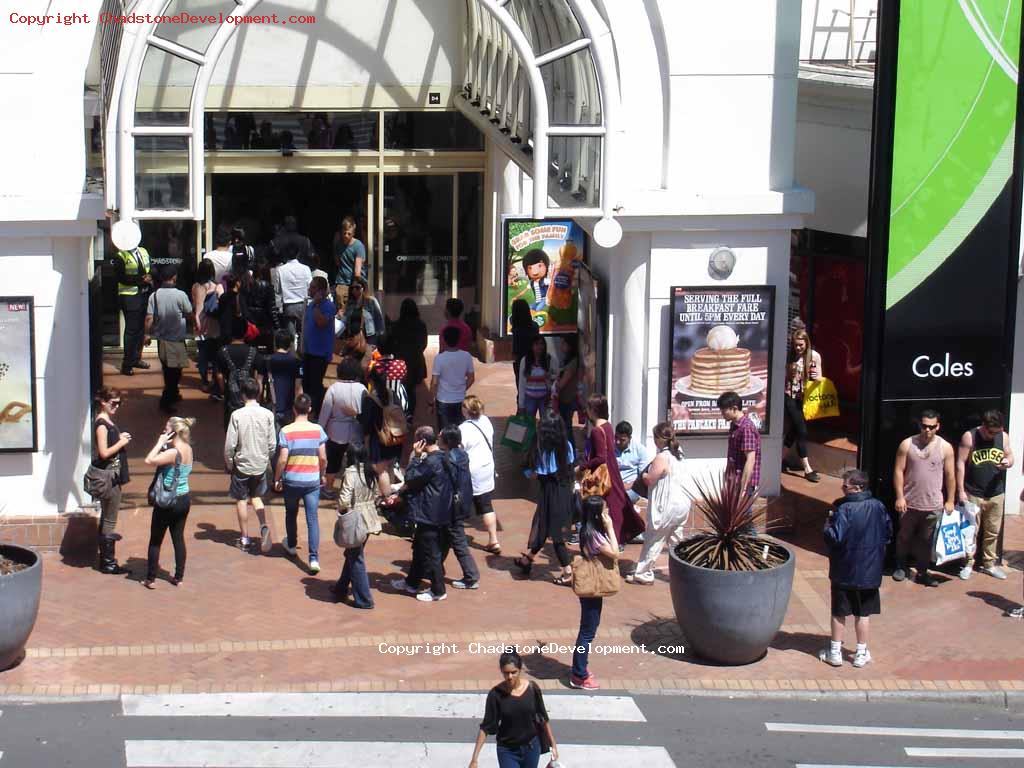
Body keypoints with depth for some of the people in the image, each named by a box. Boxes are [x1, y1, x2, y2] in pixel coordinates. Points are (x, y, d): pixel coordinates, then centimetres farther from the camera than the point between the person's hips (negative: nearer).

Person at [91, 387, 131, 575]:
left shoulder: (107, 422, 12)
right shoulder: (101, 424, -17)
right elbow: (104, 453, -22)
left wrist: (120, 438, 6)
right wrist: (121, 442, -12)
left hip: (112, 474, 10)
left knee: (106, 519, 14)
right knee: (110, 521, -4)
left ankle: (105, 560, 21)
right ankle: (108, 563, 2)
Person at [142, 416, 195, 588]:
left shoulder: (173, 452, -23)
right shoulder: (188, 449, 3)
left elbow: (149, 460, -29)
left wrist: (160, 443, -19)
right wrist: (164, 444, 1)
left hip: (168, 502, -7)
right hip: (184, 499, 7)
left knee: (155, 540, 5)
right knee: (179, 538, 14)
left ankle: (150, 579, 10)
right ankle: (178, 577, 19)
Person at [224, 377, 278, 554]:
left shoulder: (237, 415, -14)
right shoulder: (267, 414, -8)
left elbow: (230, 444, -12)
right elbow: (272, 443, -3)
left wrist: (229, 463, 4)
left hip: (242, 464, -3)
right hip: (261, 464, 3)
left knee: (241, 500, 11)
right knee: (256, 497, 20)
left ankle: (245, 539, 16)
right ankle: (264, 526, -3)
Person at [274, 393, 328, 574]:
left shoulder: (286, 431, -9)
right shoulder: (317, 430, -4)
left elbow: (282, 459, -11)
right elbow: (323, 458, -1)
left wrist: (277, 479, 2)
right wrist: (322, 475, 16)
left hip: (291, 480, 0)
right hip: (312, 481, 0)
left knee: (291, 514, 22)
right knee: (312, 518, -1)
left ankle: (291, 545, 43)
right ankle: (314, 558, -11)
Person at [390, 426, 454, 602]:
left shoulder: (431, 462, -24)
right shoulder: (439, 458, 8)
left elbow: (410, 478, -16)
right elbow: (417, 481, 15)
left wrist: (415, 456, -11)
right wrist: (401, 494, 14)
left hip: (430, 515, -10)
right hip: (437, 513, 10)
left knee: (431, 553, 1)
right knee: (419, 548, 22)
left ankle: (438, 591, 10)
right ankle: (412, 582, 36)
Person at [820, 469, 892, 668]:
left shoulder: (844, 509, -21)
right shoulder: (878, 507, -3)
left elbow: (835, 538, -24)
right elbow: (888, 533, 7)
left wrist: (828, 525, -6)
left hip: (844, 571, -4)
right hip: (870, 571, 4)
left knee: (839, 612, 9)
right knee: (863, 613, 13)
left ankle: (835, 652, 16)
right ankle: (861, 654, 19)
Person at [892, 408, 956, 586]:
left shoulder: (945, 448, -2)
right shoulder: (907, 445, -4)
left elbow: (950, 476, 3)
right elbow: (898, 471, -2)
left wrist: (950, 501, 2)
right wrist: (900, 497, -7)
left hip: (933, 505, 0)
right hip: (909, 503, 0)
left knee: (926, 541, 7)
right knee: (904, 536, 15)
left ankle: (922, 572, 19)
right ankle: (901, 567, 34)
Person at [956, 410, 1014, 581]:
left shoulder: (1003, 437, 0)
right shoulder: (969, 437, -10)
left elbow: (1010, 456, 12)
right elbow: (960, 464, -9)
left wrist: (1008, 462, -14)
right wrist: (960, 490, -11)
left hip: (996, 494, 3)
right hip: (973, 494, -3)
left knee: (992, 532, 12)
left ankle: (989, 564, 24)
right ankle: (968, 564, 15)